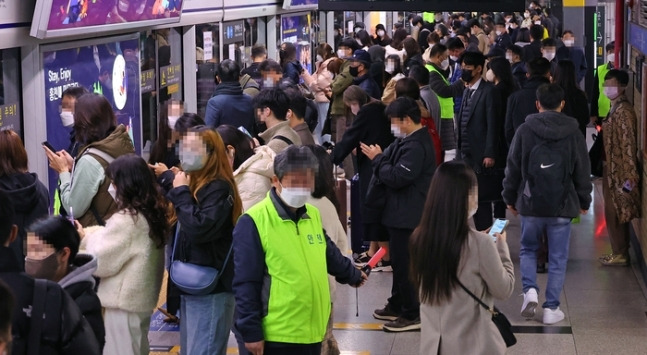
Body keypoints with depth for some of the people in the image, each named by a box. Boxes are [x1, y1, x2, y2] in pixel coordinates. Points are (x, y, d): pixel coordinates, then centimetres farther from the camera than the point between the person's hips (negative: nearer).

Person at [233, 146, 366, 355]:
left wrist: (352, 275, 44)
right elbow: (246, 284, -13)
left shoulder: (313, 214, 10)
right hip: (277, 334, -7)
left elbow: (329, 253, 30)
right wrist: (251, 331, -14)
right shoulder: (254, 221, -13)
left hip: (313, 330, 7)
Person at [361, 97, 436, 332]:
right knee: (399, 260, 20)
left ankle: (412, 315, 3)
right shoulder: (408, 140, 12)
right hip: (401, 212, 11)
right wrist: (379, 156, -3)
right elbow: (394, 165, 13)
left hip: (408, 215, -11)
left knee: (404, 263, -5)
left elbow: (397, 177, -26)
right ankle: (397, 306, 32)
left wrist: (377, 158, -14)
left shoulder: (416, 146, -23)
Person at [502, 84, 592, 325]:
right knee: (557, 258, 8)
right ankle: (551, 308, 7)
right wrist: (584, 201, 16)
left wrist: (510, 197, 12)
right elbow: (583, 172, 3)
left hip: (530, 204, 0)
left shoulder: (525, 130, -5)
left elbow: (513, 167, 0)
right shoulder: (573, 133, -3)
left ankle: (530, 290, -1)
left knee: (528, 249, 20)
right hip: (562, 206, 0)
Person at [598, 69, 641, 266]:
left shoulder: (624, 111, -19)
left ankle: (620, 254, 5)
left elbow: (629, 144, -22)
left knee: (615, 213, -2)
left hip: (619, 171, -10)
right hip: (612, 169, 10)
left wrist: (629, 176, -23)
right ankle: (619, 251, 22)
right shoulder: (616, 108, 11)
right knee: (618, 213, 14)